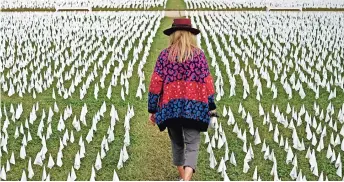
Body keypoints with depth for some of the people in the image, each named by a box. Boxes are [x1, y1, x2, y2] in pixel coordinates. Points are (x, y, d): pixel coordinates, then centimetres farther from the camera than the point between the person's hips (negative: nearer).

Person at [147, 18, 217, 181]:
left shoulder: (165, 54, 5)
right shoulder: (199, 54, 4)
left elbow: (156, 83, 1)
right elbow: (207, 81, 3)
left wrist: (152, 109, 6)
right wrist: (211, 106, 12)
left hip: (170, 106, 2)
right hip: (194, 106, -1)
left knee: (177, 143, 19)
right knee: (192, 145, -3)